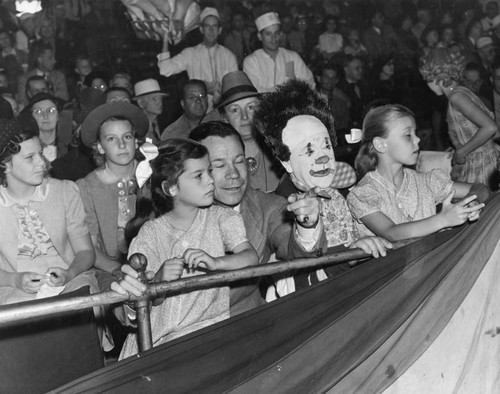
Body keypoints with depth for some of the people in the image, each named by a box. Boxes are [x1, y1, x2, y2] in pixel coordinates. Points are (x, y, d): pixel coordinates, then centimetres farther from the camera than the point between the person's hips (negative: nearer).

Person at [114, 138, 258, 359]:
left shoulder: (220, 218, 5)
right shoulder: (151, 233, 2)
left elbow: (251, 257, -10)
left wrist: (216, 262, -31)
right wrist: (160, 280, -26)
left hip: (212, 325, 0)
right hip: (161, 335, 0)